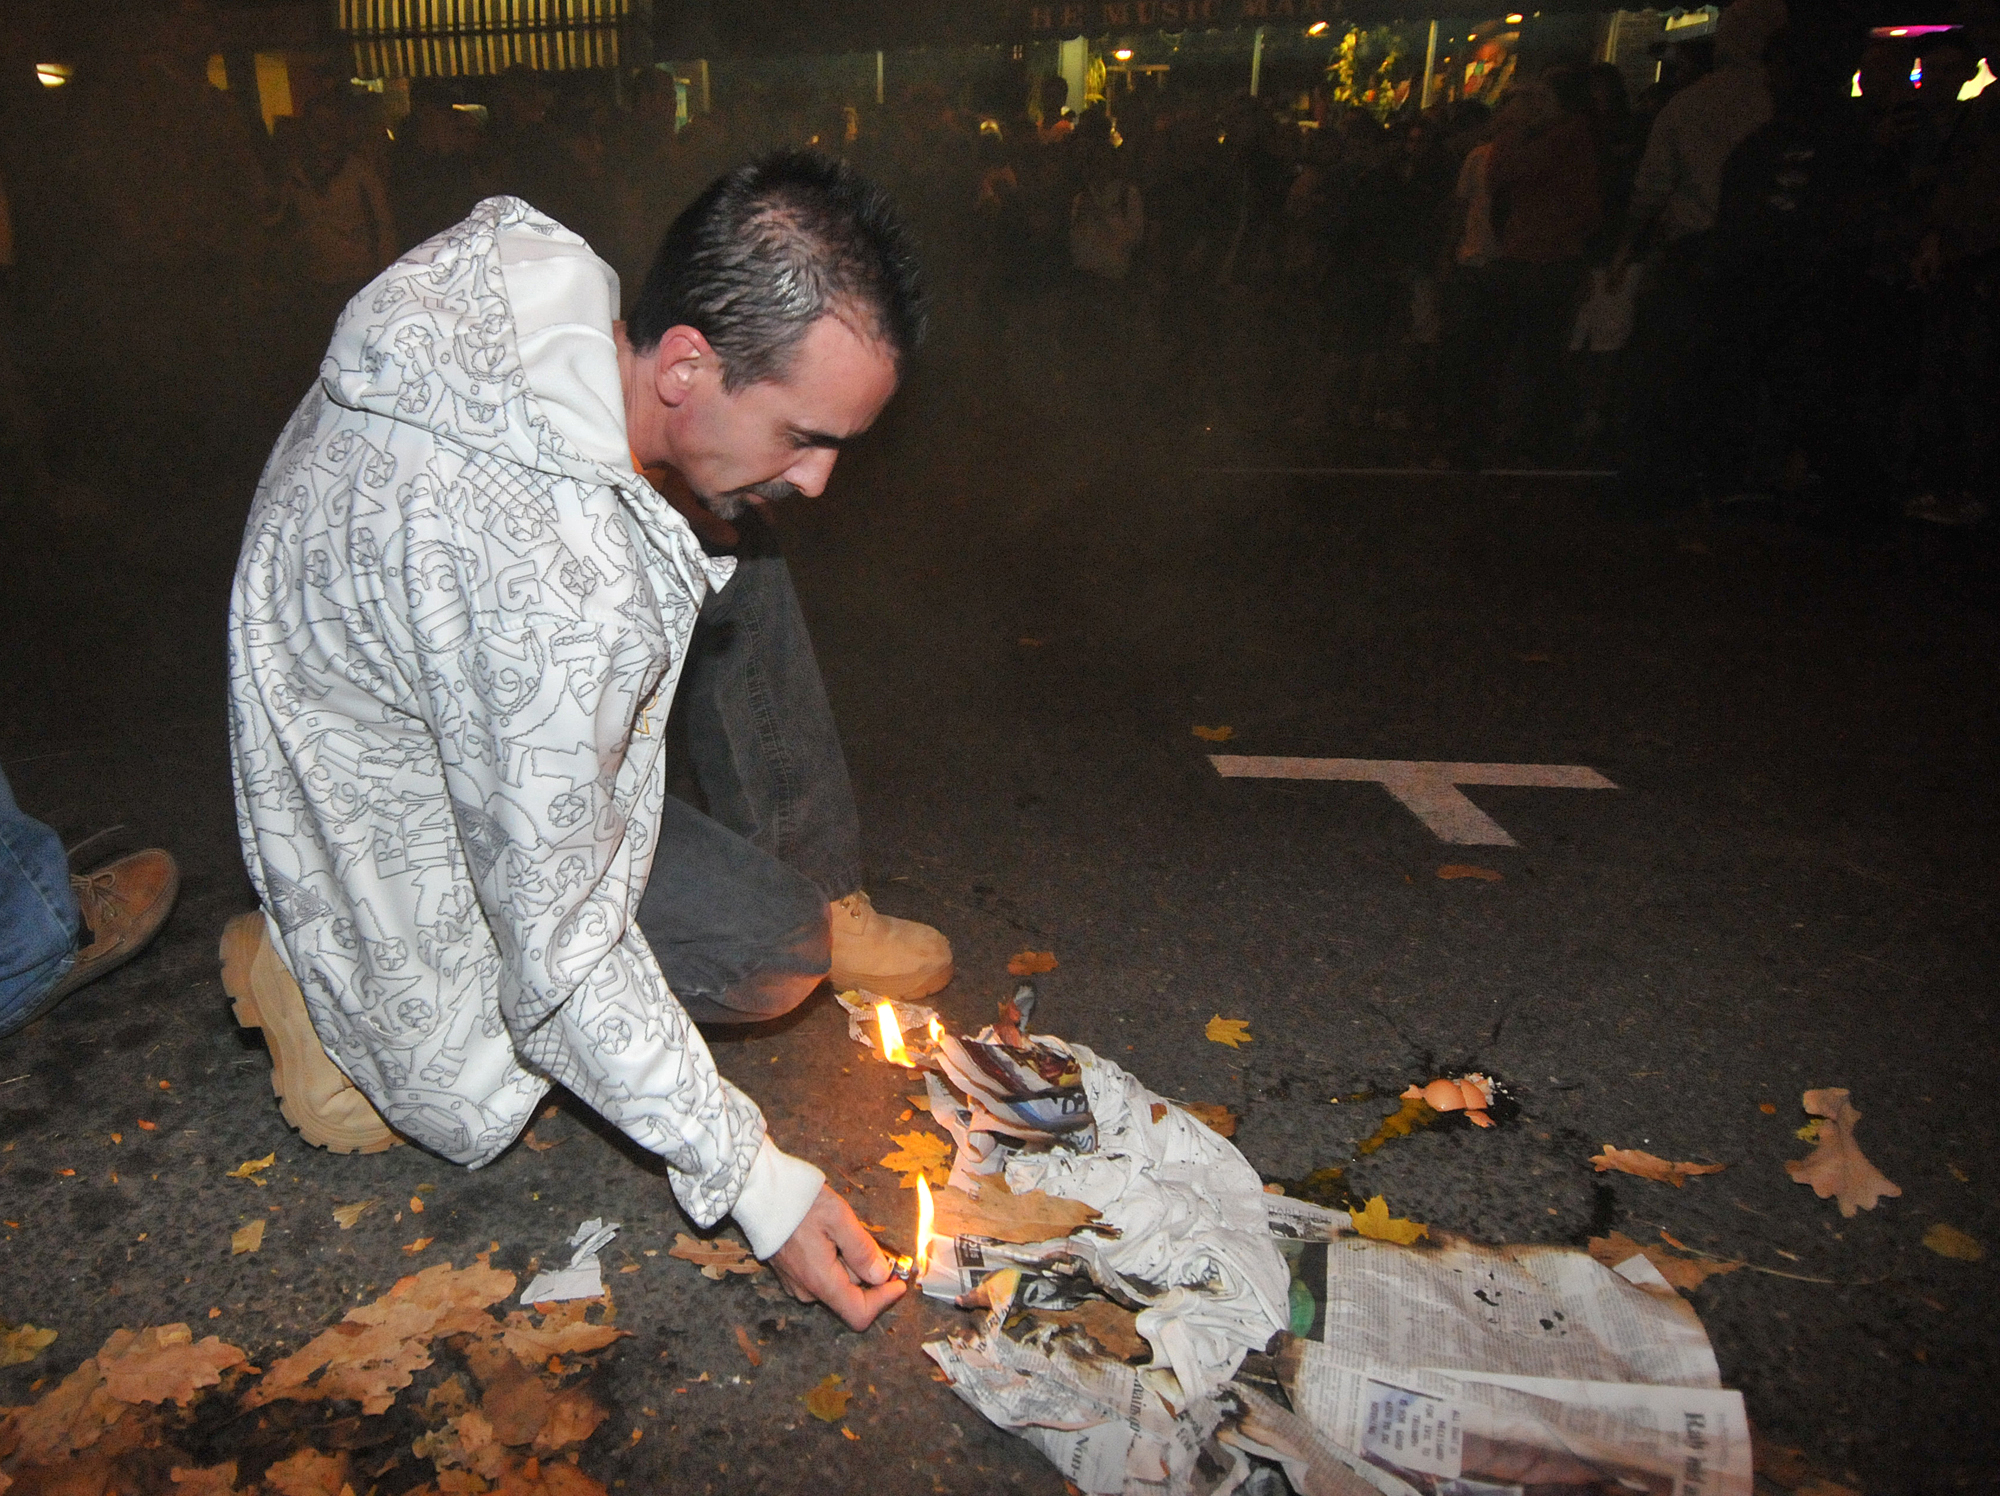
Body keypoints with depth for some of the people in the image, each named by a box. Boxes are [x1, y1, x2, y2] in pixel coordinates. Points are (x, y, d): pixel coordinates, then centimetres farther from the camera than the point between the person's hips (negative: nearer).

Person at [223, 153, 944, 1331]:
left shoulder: (544, 278, -17)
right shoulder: (553, 589, -42)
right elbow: (558, 955, -32)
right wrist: (751, 1178, -24)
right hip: (399, 829, -8)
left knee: (743, 573, 1)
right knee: (772, 942, -15)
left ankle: (823, 899, 7)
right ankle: (339, 999, -1)